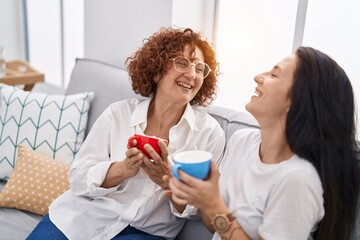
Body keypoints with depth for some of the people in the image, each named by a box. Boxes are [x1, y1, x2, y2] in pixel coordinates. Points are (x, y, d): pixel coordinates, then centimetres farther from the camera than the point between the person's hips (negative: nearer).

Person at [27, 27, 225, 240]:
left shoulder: (210, 133, -5)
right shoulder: (118, 113, -1)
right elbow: (78, 179, -3)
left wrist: (167, 180, -23)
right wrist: (124, 169, -21)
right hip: (84, 215, 2)